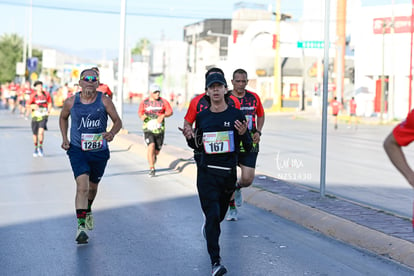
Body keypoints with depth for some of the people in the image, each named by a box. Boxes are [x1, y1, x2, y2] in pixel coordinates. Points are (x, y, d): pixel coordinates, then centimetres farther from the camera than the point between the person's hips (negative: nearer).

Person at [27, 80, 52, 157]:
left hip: (43, 116, 0)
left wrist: (49, 110, 0)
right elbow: (27, 105, -6)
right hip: (35, 116, 0)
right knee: (35, 134, 7)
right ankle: (36, 149, 28)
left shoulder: (46, 94, 0)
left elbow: (49, 103, 15)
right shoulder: (33, 95, -6)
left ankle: (40, 147, 0)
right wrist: (32, 106, -26)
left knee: (41, 131, -20)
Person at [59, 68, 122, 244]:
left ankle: (88, 210, 51)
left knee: (93, 187, 20)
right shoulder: (71, 102, -3)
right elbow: (63, 118, 17)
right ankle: (81, 226, -19)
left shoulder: (104, 101, -7)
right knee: (82, 186, -19)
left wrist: (112, 133, -22)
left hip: (99, 151, 2)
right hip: (77, 150, -1)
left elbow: (118, 121, -1)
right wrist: (64, 138, 5)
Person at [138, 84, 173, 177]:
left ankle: (154, 157, 47)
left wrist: (163, 115, -22)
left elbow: (170, 112, -2)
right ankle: (152, 169, -17)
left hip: (159, 129, 1)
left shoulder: (163, 101, 3)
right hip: (148, 129, -1)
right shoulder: (144, 102, 4)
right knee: (151, 146, -21)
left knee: (157, 151, 8)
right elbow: (140, 113, 8)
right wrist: (142, 116, -15)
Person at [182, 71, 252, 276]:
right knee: (212, 215, -11)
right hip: (206, 172, 0)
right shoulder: (201, 116, 4)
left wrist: (243, 134, -22)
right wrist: (189, 138, -5)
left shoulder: (236, 115, -3)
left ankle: (209, 225, 54)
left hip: (228, 172, 0)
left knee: (220, 213, 17)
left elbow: (248, 147, -2)